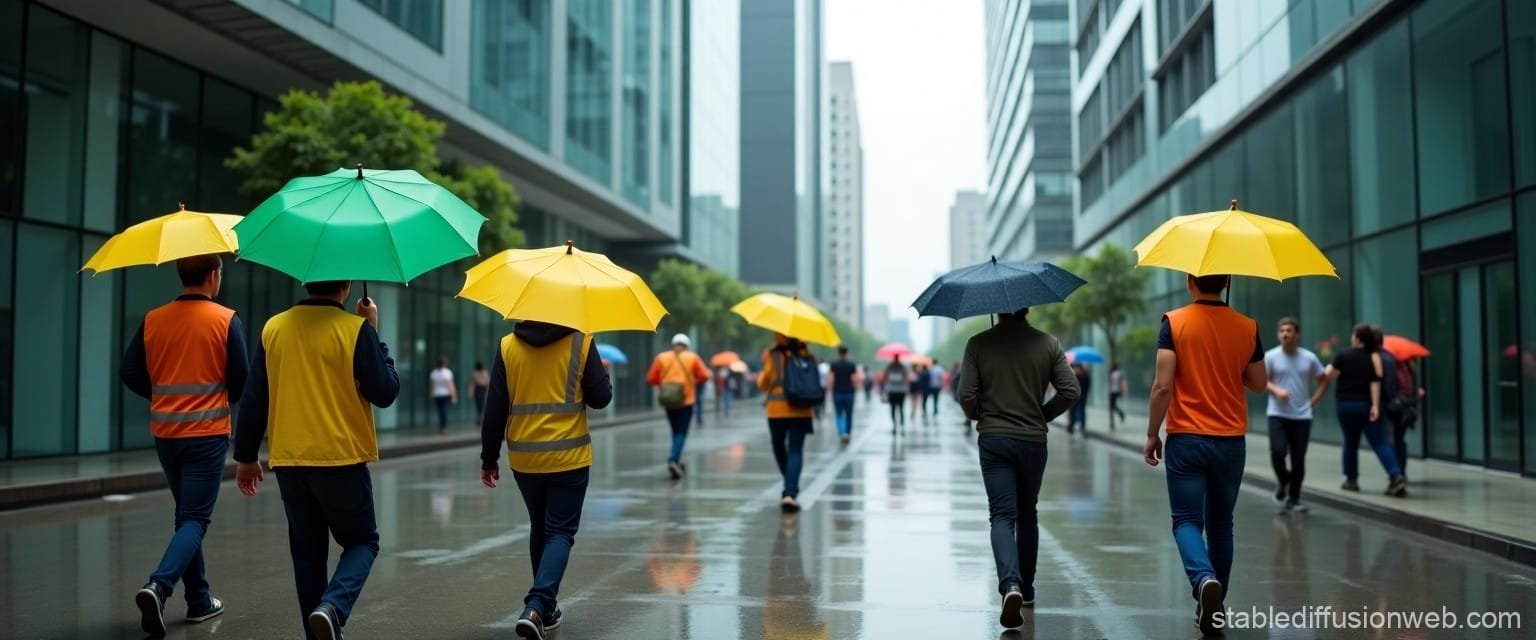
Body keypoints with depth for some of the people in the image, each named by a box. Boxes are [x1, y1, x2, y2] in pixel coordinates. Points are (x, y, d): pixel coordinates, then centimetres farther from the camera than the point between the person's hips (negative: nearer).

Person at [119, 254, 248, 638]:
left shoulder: (153, 320, 2)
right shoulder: (226, 320, -9)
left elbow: (129, 374, 2)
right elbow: (240, 382, -9)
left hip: (165, 433, 5)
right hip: (207, 434, -5)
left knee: (187, 514, 17)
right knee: (195, 519, -1)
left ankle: (200, 600, 21)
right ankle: (159, 586, -22)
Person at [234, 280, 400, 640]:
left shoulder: (274, 328, 3)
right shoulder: (356, 329, -10)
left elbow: (254, 399, 5)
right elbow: (385, 393, -7)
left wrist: (246, 456, 14)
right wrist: (374, 334, 1)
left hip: (289, 462, 4)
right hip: (343, 460, -4)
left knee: (308, 553, 14)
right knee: (362, 542, 12)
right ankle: (332, 607, -13)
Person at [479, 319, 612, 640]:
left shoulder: (508, 346, 0)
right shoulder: (581, 343, -6)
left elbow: (495, 408, 0)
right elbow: (600, 398, -4)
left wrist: (489, 459, 7)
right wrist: (602, 374, 17)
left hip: (524, 459, 3)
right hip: (569, 457, -3)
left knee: (539, 529, 20)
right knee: (560, 533, 2)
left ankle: (545, 607, 26)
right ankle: (537, 607, -16)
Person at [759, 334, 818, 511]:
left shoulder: (772, 356, -6)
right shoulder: (804, 353, 1)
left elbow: (764, 384, 2)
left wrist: (760, 377, 17)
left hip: (777, 410, -1)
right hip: (801, 410, 1)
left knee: (779, 448, 19)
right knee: (796, 451, -1)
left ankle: (790, 489, 27)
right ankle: (791, 493, -16)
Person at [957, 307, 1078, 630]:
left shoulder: (978, 344, -4)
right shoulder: (1047, 344, 0)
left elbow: (966, 395, -9)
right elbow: (1070, 391, -5)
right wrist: (1043, 414, 10)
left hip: (993, 440, -2)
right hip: (1033, 442, 2)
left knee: (1002, 516, -3)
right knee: (1027, 515, 18)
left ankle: (1011, 584, -25)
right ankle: (1026, 588, 28)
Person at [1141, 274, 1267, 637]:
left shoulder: (1175, 322, -7)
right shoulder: (1247, 328, 1)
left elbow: (1163, 386, -13)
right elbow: (1259, 385, 10)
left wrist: (1152, 434, -3)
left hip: (1186, 439, -3)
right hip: (1231, 442, 3)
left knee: (1187, 520, 2)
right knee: (1220, 525, 15)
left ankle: (1205, 580, -25)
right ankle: (1214, 607, 21)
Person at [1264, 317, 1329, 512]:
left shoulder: (1309, 358, 3)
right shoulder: (1271, 356, -3)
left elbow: (1323, 381, 14)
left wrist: (1313, 401, 3)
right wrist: (1276, 390, -21)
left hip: (1302, 416, 2)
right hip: (1277, 414, -2)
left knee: (1298, 459, 2)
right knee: (1277, 451, -18)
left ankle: (1293, 498, 16)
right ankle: (1282, 480, 14)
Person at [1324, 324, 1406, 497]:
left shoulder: (1343, 356, -6)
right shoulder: (1374, 358, 1)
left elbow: (1329, 375, -9)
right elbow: (1375, 383, -6)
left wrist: (1330, 366, 12)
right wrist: (1375, 406, -9)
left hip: (1345, 404, -1)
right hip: (1366, 404, 1)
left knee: (1350, 442, 12)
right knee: (1380, 442, -2)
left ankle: (1351, 480, 18)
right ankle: (1396, 476, -17)